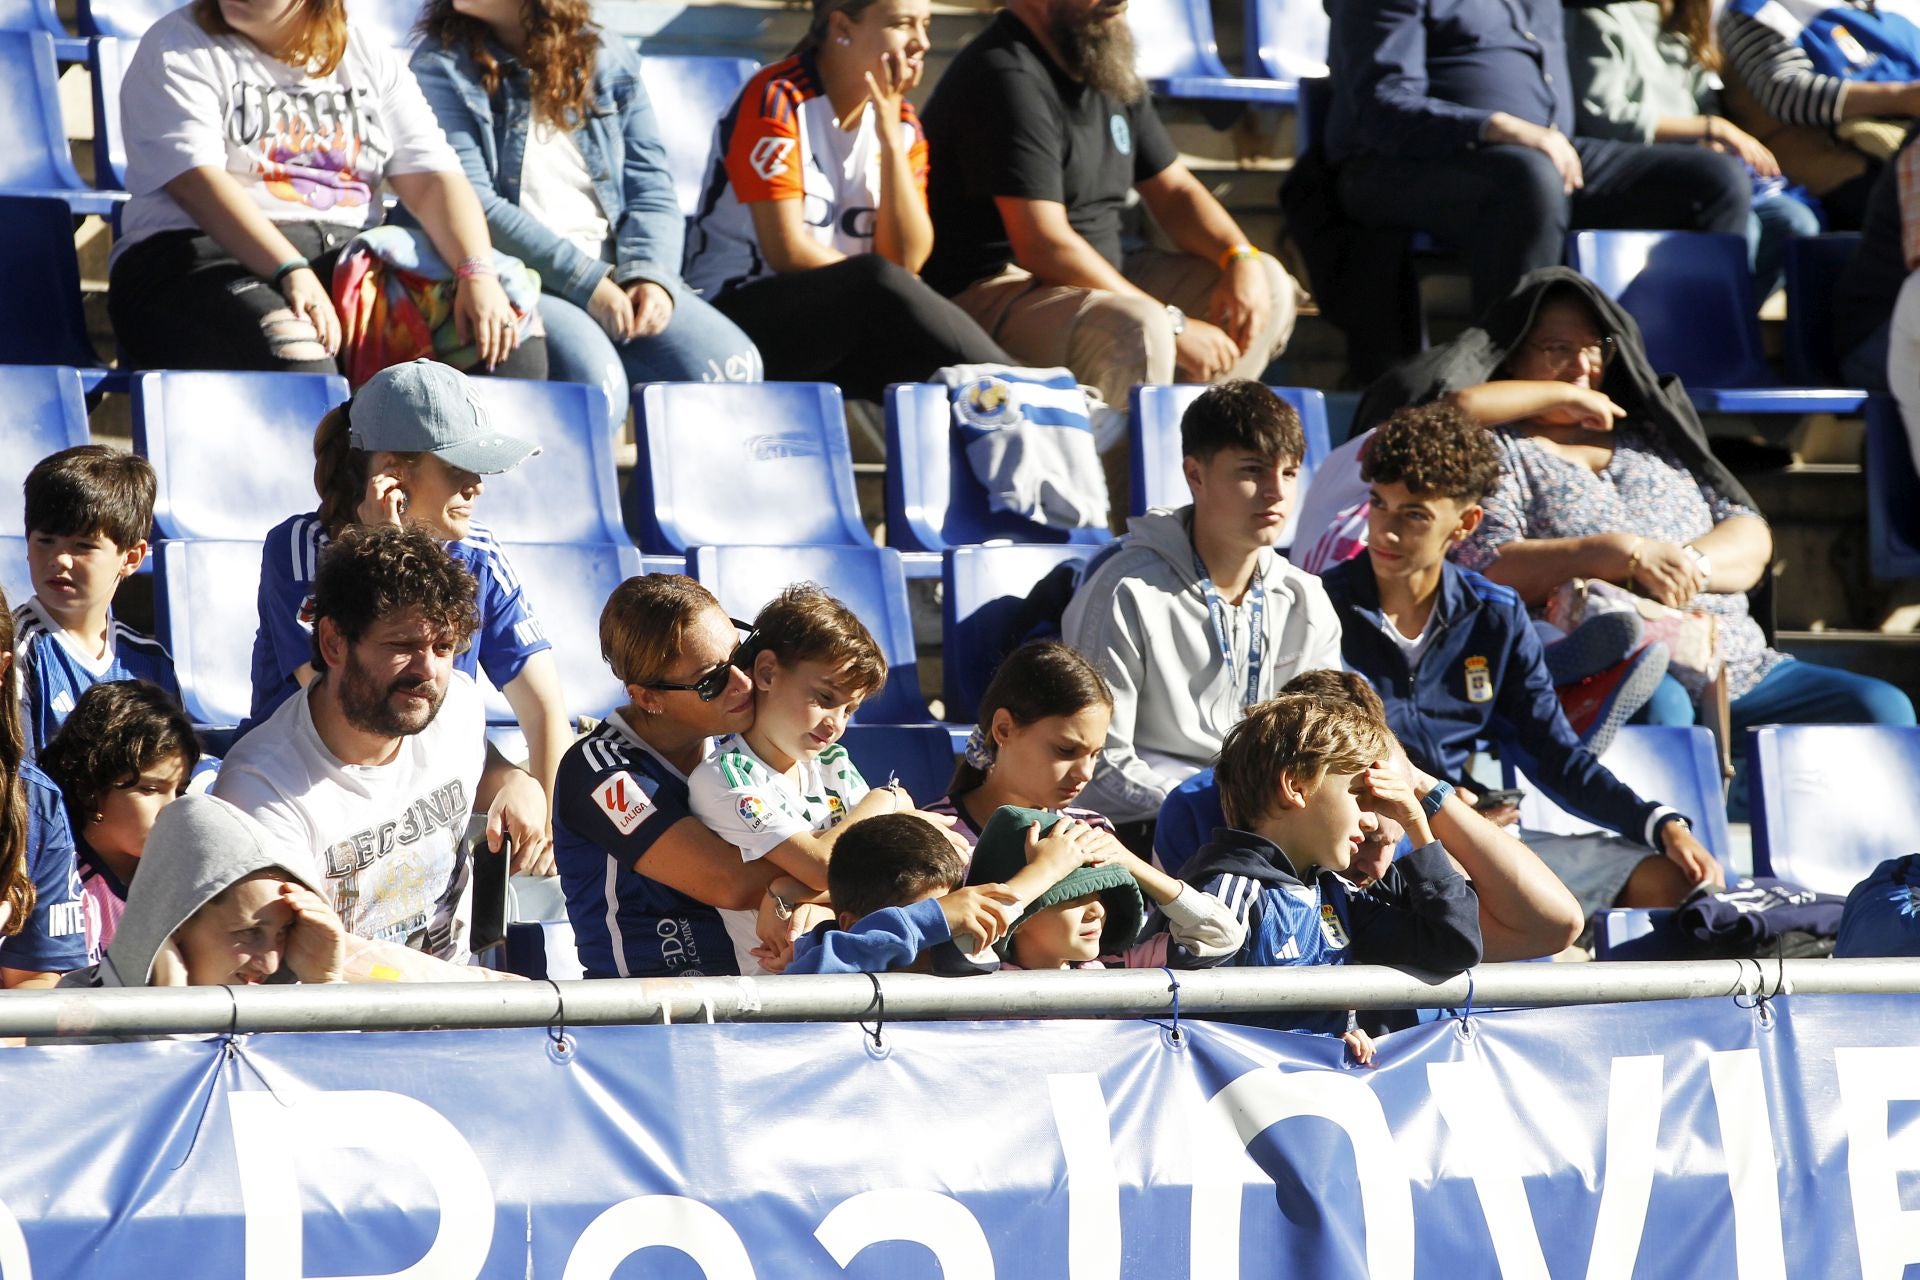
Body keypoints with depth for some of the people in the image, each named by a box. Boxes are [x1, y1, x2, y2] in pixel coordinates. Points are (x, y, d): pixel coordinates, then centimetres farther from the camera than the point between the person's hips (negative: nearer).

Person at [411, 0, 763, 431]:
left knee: (733, 365, -21)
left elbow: (651, 188, 10)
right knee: (593, 379, -36)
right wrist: (584, 281, -16)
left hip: (615, 274, 5)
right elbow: (471, 204, -9)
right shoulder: (442, 67, 0)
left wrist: (650, 275, -11)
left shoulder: (608, 59, 12)